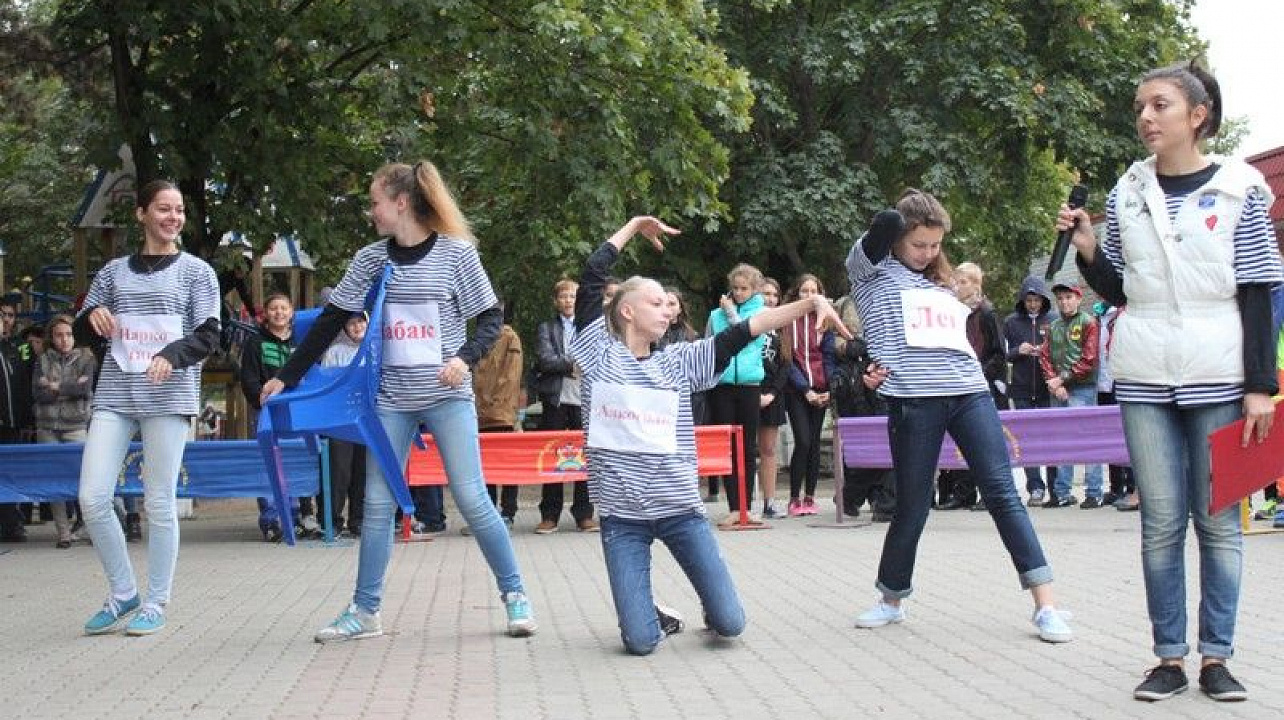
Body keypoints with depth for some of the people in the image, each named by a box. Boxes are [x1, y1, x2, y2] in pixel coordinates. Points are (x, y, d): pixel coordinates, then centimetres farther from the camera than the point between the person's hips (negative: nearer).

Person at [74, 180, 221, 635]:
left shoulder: (196, 271, 6)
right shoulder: (114, 271, 14)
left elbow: (208, 337, -1)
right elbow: (82, 331, 19)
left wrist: (172, 354, -20)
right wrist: (93, 315, -4)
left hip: (168, 397, -3)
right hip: (114, 396, 3)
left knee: (160, 503, -3)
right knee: (92, 498, -7)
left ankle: (156, 603, 10)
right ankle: (124, 595, 9)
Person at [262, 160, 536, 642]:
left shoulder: (456, 253, -6)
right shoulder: (370, 259, 4)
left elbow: (491, 319, -1)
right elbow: (329, 323, 8)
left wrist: (465, 357, -19)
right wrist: (286, 376, 8)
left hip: (447, 396, -4)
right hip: (391, 399, 4)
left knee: (472, 499, -6)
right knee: (377, 503, 4)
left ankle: (514, 594, 9)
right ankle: (365, 611, 13)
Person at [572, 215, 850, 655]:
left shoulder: (679, 361, 9)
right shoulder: (598, 353, 2)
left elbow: (742, 332, 1)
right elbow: (592, 277, -2)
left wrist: (811, 303, -6)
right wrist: (634, 226, 7)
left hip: (679, 508, 2)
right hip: (621, 515, -2)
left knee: (730, 624, -3)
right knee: (641, 642, -11)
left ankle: (711, 609, 34)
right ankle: (655, 615, 25)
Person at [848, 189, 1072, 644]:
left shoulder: (940, 283, 23)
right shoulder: (874, 273, 7)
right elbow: (885, 225, -9)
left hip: (969, 392, 4)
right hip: (914, 401, -4)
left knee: (1003, 493, -5)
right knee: (912, 508, 3)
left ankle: (1045, 605, -8)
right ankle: (892, 600, 25)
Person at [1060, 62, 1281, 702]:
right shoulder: (1126, 194, 8)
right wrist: (1087, 250, -4)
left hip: (1219, 378, -2)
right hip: (1144, 380, 2)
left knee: (1219, 521, 0)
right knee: (1161, 521, 2)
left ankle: (1216, 656, 8)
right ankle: (1169, 657, 7)